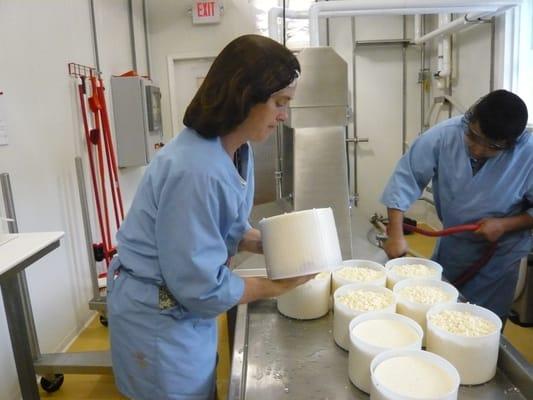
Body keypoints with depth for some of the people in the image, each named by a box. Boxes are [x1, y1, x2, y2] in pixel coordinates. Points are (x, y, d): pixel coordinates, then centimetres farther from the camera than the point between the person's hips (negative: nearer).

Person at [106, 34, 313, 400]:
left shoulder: (238, 149, -5)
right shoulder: (194, 171, -33)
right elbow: (201, 286, -27)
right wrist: (273, 286, -15)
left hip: (185, 308, 8)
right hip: (158, 318, -8)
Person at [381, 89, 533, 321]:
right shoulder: (444, 135, -23)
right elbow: (406, 178, -22)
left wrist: (505, 225, -25)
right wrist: (396, 235, -28)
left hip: (498, 254, -2)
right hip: (450, 246, 2)